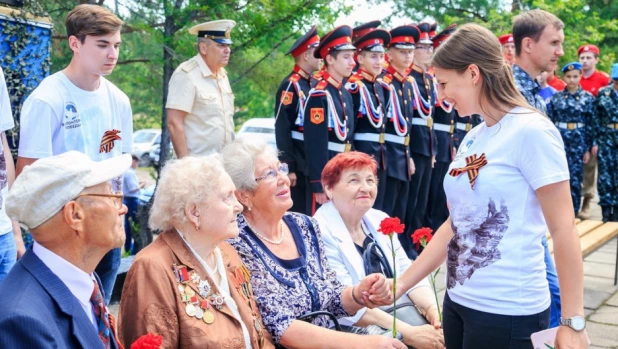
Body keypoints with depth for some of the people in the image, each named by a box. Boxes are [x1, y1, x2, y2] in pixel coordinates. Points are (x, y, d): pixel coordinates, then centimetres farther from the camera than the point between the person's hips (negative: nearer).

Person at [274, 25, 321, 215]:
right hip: (298, 164, -8)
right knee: (298, 214, -2)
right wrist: (288, 168, -20)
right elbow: (281, 130, -17)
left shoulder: (313, 84, 12)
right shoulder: (290, 86, -14)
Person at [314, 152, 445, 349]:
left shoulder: (380, 220, 11)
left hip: (400, 312, 7)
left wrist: (432, 309, -13)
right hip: (356, 330, -7)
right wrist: (408, 333, -24)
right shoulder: (320, 234, -13)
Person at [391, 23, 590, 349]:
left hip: (507, 310, -7)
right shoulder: (473, 138, 8)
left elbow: (563, 229, -13)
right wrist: (400, 284, 10)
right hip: (459, 300, 7)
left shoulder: (531, 131, -13)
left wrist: (573, 322, -13)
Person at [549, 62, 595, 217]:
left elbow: (591, 125, 1)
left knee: (575, 178, 1)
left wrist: (588, 149, -2)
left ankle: (573, 213, 11)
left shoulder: (588, 98, 2)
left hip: (578, 141, -1)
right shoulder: (556, 97, 4)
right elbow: (550, 122, 5)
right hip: (560, 140, 1)